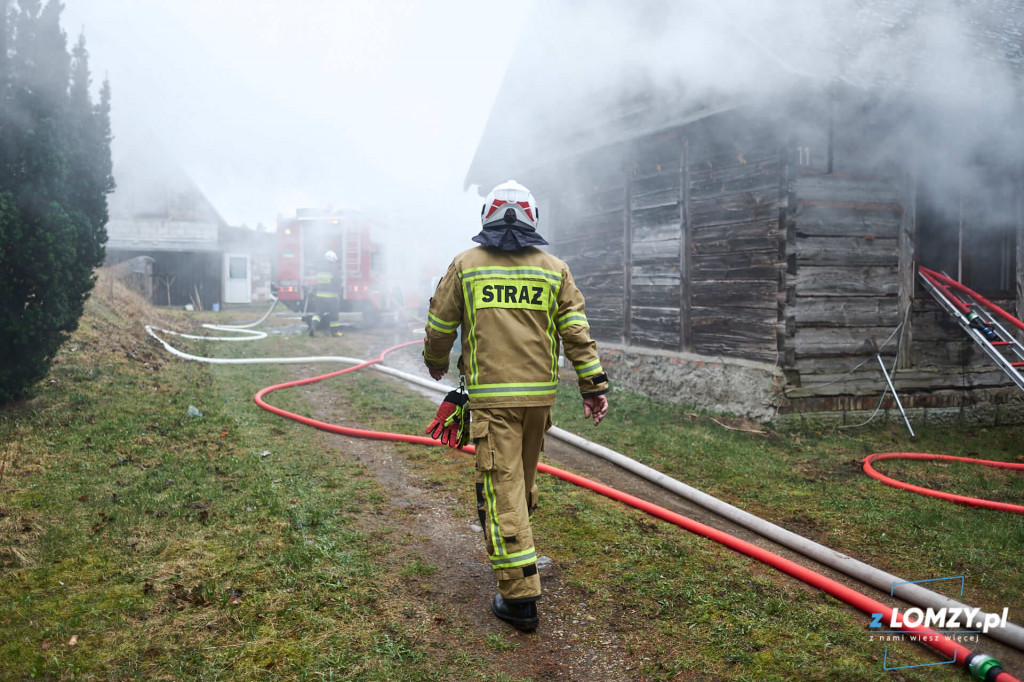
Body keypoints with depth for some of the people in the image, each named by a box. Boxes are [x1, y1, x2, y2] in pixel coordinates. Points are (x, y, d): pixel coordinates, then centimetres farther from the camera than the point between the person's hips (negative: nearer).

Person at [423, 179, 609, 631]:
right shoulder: (553, 269, 6)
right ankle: (513, 541, 47)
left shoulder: (465, 265, 2)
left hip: (491, 395, -3)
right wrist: (593, 385, 3)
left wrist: (436, 363, 27)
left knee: (502, 486, -3)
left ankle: (519, 596, -4)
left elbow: (440, 326, 8)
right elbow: (577, 331, 0)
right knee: (524, 474, 23)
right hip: (540, 392, 4)